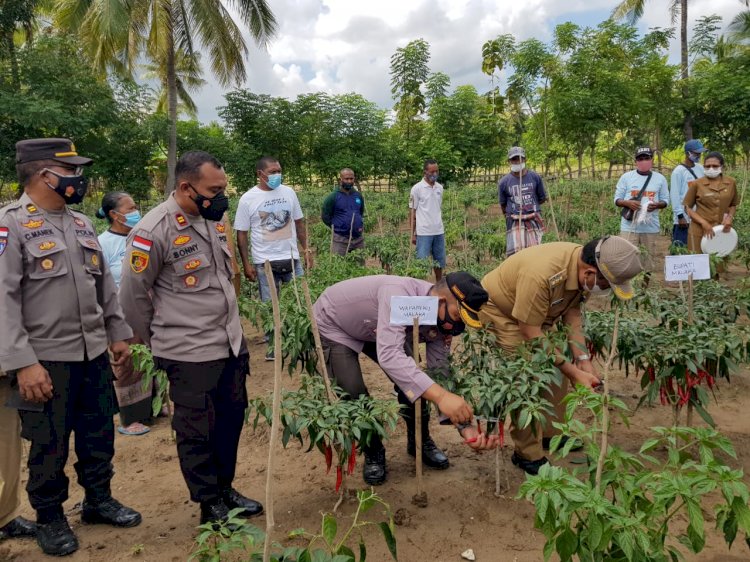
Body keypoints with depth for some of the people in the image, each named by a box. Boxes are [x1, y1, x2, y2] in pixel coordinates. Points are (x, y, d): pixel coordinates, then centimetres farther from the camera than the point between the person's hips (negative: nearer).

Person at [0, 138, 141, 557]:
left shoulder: (81, 224, 10)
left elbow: (105, 286, 16)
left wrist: (119, 334, 15)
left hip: (94, 354, 6)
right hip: (46, 361, -6)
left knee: (99, 434, 17)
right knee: (49, 446, 10)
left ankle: (99, 499, 37)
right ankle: (49, 518, 30)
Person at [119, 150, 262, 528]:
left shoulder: (213, 220, 5)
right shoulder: (154, 231, -17)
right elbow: (132, 295, -8)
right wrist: (159, 341, 3)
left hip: (231, 344, 7)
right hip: (190, 354, -7)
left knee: (231, 419, 18)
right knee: (197, 432, 9)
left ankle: (225, 488, 38)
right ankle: (211, 506, 27)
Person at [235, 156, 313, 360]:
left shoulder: (288, 192, 4)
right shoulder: (248, 199, -5)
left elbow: (299, 223, 12)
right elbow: (241, 233, -3)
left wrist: (306, 249, 5)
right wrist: (246, 264, -7)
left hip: (292, 258, 3)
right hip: (265, 262, -3)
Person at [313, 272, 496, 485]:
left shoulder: (441, 323, -19)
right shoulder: (399, 293, -42)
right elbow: (388, 355, -53)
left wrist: (466, 427, -26)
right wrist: (440, 395, -62)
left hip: (376, 330, 6)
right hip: (333, 325, -5)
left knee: (413, 380, -9)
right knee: (353, 393, -18)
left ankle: (420, 442, 15)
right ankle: (373, 453, 9)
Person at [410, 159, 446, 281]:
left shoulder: (439, 188, 9)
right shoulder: (417, 188, -5)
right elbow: (412, 212, -2)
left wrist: (441, 227, 13)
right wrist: (413, 234, -4)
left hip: (439, 232, 5)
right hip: (423, 233, -5)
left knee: (439, 263, 11)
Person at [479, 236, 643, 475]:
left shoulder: (581, 267, -16)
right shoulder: (541, 274, -40)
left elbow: (572, 314, -4)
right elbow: (531, 335, -32)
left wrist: (583, 360, -12)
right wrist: (574, 372, -28)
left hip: (537, 315, 8)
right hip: (499, 312, -8)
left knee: (557, 370, 9)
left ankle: (551, 434, 27)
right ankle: (528, 455, 2)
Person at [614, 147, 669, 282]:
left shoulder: (660, 178, 6)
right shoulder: (626, 177, 2)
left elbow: (665, 200, 8)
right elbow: (617, 199, 3)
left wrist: (657, 205, -14)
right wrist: (628, 203, -18)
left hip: (651, 227, 2)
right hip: (629, 226, -2)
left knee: (649, 256, 8)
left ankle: (645, 285, 20)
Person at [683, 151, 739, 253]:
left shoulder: (731, 183, 3)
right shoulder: (696, 184, -6)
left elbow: (733, 205, 16)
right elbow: (688, 207, -1)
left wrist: (730, 217, -5)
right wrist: (703, 223, -13)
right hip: (700, 231, -3)